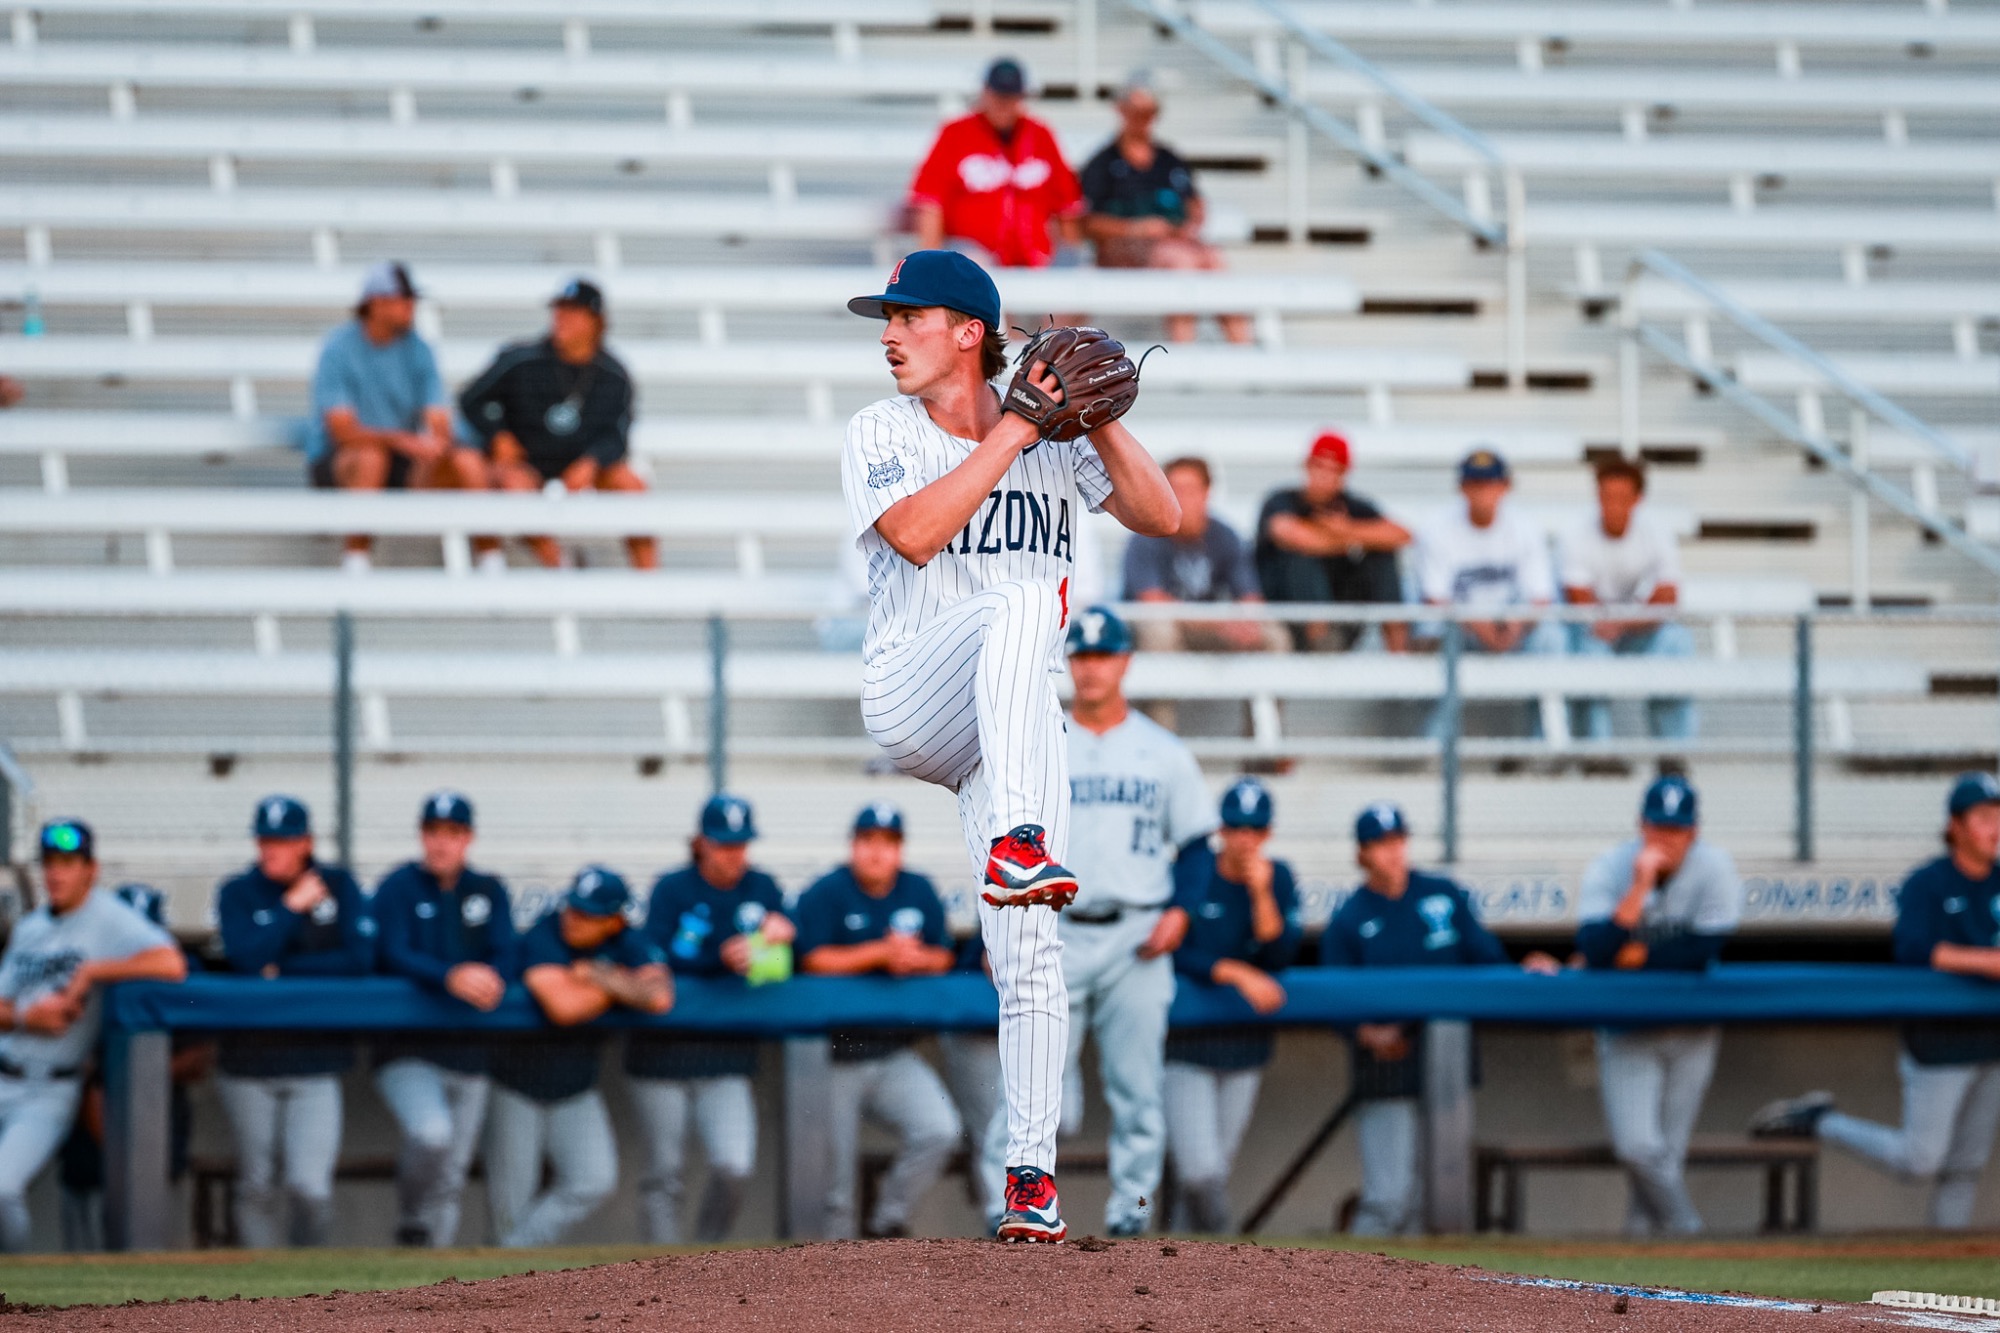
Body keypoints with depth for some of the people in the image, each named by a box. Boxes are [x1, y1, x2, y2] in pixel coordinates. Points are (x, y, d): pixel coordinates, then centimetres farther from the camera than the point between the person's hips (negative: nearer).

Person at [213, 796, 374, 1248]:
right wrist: (292, 905, -11)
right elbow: (246, 957, -15)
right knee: (258, 1186, 4)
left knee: (309, 1187, -12)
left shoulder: (338, 886, 5)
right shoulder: (238, 892, 2)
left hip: (316, 1062, -1)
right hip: (249, 1065, 1)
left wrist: (282, 970, -8)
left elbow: (360, 959, -6)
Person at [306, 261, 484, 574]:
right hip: (335, 463, -4)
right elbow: (343, 430, -20)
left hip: (403, 465, 4)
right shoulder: (338, 349, -11)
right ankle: (357, 558, -31)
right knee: (371, 457, -39)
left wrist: (435, 445, -29)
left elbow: (440, 424, -3)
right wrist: (400, 440, -35)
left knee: (470, 463, -19)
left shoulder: (417, 349, 3)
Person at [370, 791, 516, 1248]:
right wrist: (450, 977, -33)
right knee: (431, 1133, -29)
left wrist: (488, 979, -24)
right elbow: (396, 955, -15)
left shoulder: (490, 892, 12)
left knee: (450, 1178, 6)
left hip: (469, 1052, 5)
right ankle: (410, 1227, -7)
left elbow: (505, 958, 0)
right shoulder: (398, 888, -1)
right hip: (409, 1050, -5)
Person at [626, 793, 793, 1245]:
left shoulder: (762, 889, 7)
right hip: (664, 1050, -2)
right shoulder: (672, 889, -3)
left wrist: (783, 935, -17)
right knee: (664, 1172, 2)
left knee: (735, 1168, -13)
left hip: (728, 1051, 2)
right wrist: (721, 961, -27)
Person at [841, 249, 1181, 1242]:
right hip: (906, 702, -3)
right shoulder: (879, 434, 2)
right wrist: (1019, 428, -17)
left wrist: (1096, 418, -10)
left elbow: (1161, 516, 1)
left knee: (1027, 951, -7)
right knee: (1020, 604, -34)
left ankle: (1032, 1171, 1)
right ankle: (1014, 845, -49)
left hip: (1015, 724, 3)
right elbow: (915, 533, -17)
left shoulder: (1056, 445, 9)